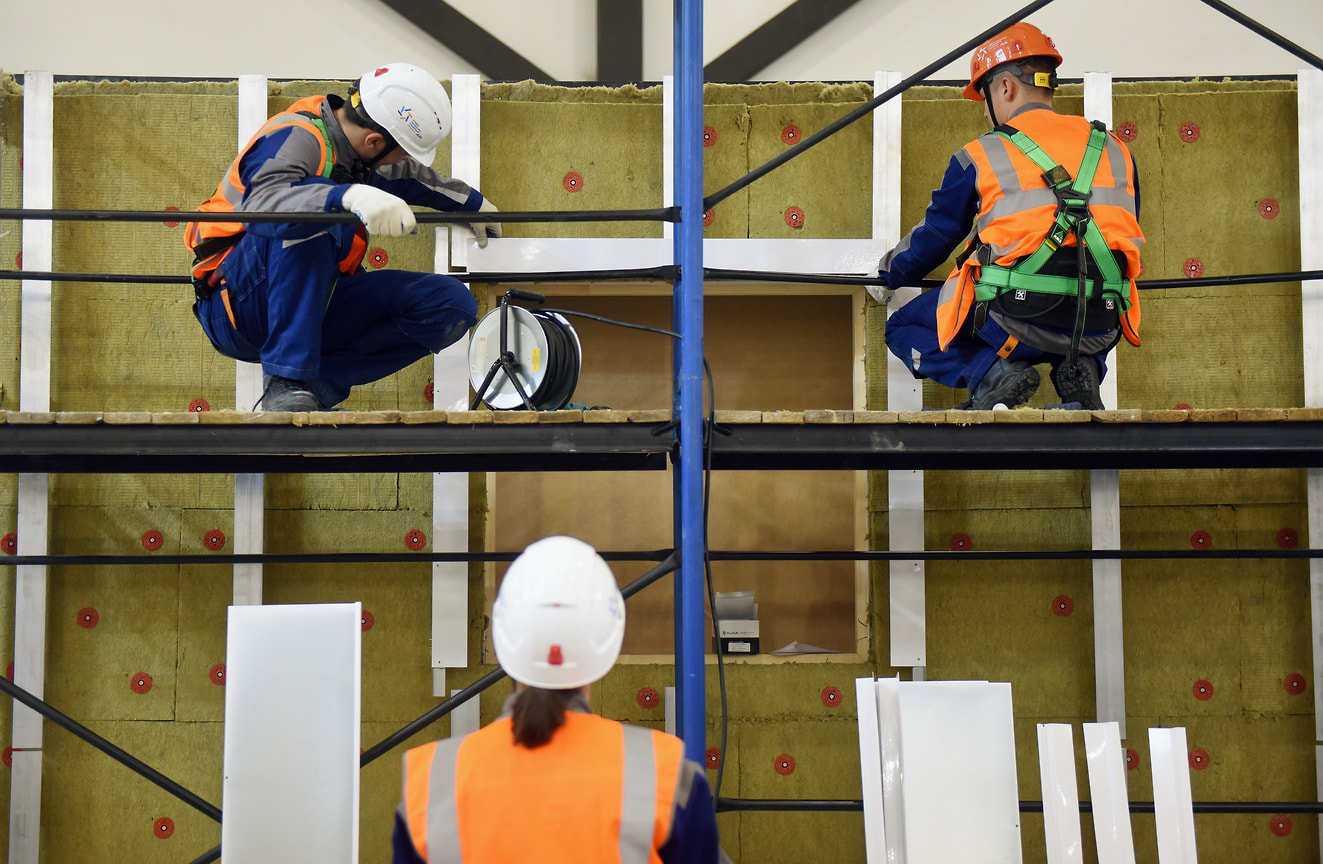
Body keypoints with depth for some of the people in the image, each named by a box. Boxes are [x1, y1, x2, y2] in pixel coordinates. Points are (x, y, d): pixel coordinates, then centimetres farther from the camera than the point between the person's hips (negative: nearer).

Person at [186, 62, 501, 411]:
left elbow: (413, 176, 29)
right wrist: (349, 197, -53)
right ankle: (284, 383, -32)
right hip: (237, 303, -8)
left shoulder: (354, 149, 6)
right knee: (314, 202, -35)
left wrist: (473, 203, 42)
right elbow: (261, 205, -40)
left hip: (314, 307, 8)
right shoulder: (297, 138, -18)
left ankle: (316, 385, -8)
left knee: (452, 304, -6)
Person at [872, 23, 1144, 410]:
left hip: (1016, 321, -4)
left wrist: (887, 277, 35)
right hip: (1099, 331, 4)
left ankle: (991, 374, -6)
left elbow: (934, 236, 15)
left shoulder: (981, 157, 4)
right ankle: (1078, 371, 8)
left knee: (904, 329, 19)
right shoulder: (1115, 150, 16)